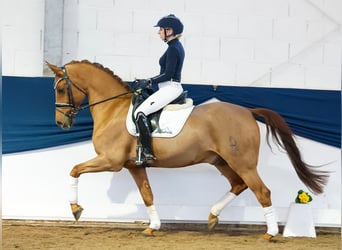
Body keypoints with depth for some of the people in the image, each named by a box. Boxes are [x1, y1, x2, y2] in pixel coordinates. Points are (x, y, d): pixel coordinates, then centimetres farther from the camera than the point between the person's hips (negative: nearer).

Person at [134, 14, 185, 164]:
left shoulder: (173, 49, -16)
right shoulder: (177, 46, 15)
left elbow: (168, 74, -20)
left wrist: (149, 82, -12)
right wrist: (149, 81, 16)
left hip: (170, 88, -11)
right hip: (173, 88, 11)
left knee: (140, 113, -18)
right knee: (143, 111, 20)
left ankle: (147, 152, -22)